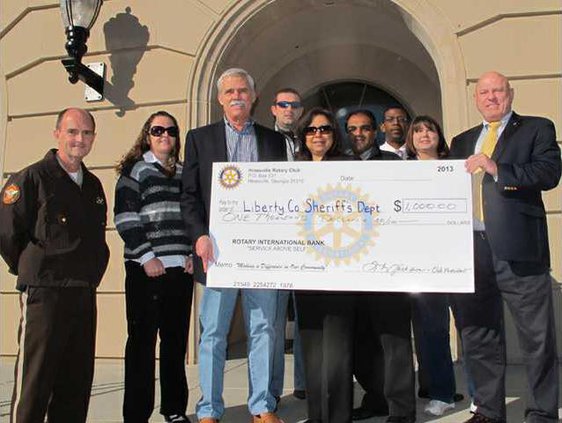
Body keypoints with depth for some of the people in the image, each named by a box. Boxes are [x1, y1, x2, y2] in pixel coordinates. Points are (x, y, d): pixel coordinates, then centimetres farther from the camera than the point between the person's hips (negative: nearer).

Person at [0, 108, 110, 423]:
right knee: (35, 383, -1)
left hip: (85, 294, 7)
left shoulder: (93, 185, 14)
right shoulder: (33, 178, -7)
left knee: (78, 382, 12)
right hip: (45, 293, -6)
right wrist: (29, 270, 2)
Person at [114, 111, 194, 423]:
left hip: (181, 267, 4)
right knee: (142, 341, 1)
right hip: (146, 268, -4)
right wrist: (146, 257, -12)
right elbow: (125, 216, -5)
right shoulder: (135, 169, 4)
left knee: (176, 340, 10)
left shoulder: (184, 172, 17)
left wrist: (193, 254, 3)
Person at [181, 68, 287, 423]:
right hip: (218, 247, -1)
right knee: (213, 333, 4)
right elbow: (190, 194, 4)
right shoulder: (200, 138, 9)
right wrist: (200, 235, -11)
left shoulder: (274, 140, 13)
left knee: (263, 330, 8)